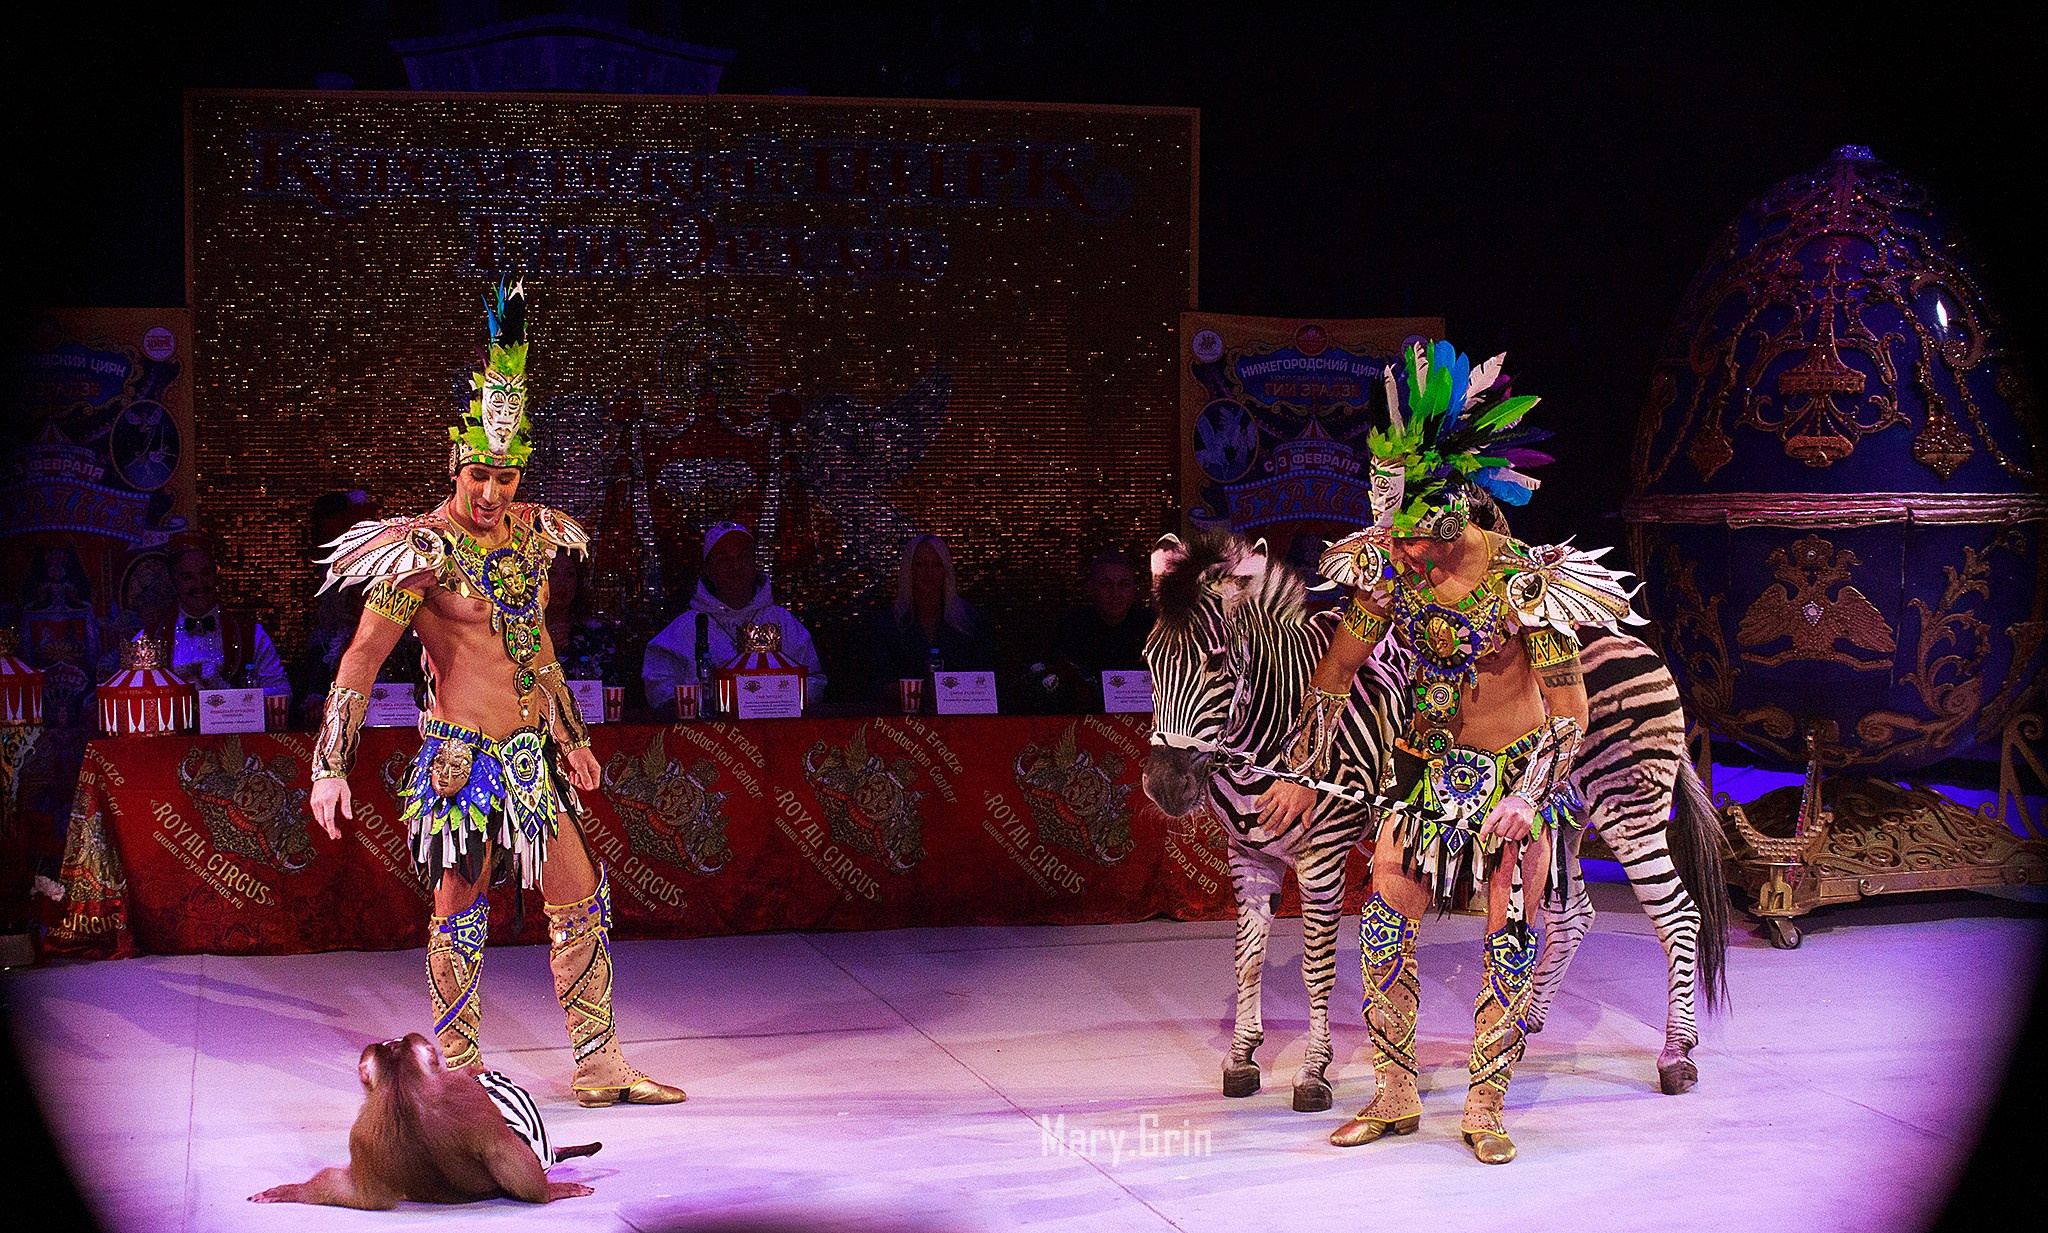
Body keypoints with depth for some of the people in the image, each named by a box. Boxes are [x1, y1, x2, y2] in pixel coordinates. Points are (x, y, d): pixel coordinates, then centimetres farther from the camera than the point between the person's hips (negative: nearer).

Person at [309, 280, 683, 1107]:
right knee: (460, 908, 2)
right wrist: (330, 767, -15)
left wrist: (571, 738, 27)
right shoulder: (425, 550, -11)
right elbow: (362, 658, -10)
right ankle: (460, 1076, 16)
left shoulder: (530, 536, 9)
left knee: (582, 900, 8)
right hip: (462, 753, -7)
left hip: (530, 753, 7)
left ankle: (598, 1066, 18)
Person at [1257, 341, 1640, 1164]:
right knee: (1383, 921, -1)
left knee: (1512, 934, -4)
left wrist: (1528, 798, -26)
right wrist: (1303, 775, 1)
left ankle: (1485, 1107, 9)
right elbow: (1334, 674, 1)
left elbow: (1569, 711, -19)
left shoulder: (1524, 583, -24)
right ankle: (1393, 1096, 12)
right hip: (1431, 763, 4)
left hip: (1521, 764, -4)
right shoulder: (1387, 571, -12)